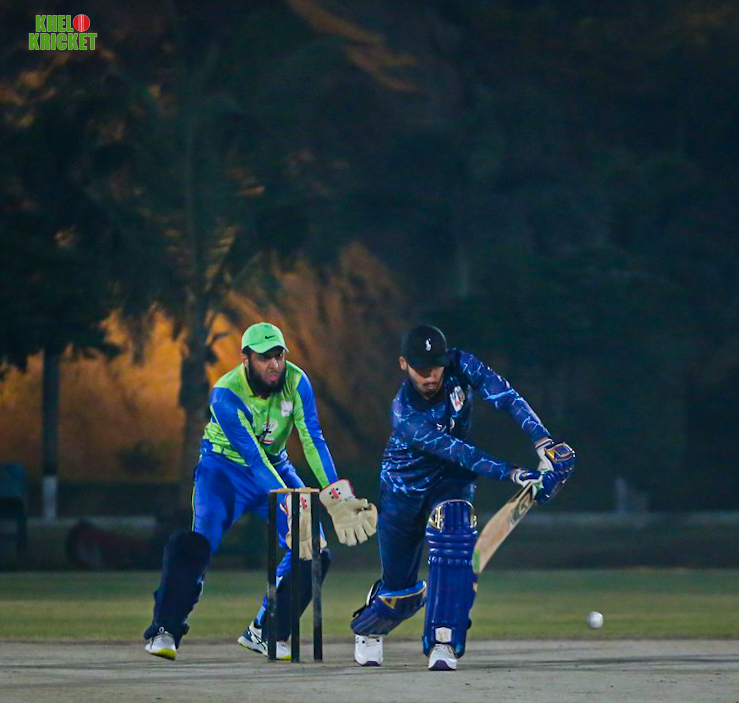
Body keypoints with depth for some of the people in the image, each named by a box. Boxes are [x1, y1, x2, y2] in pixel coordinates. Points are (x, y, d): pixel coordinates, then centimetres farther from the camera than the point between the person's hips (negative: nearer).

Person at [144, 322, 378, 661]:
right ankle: (165, 631, -16)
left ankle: (265, 632, 6)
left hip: (275, 467, 5)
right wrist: (293, 508, -41)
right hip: (225, 467, -5)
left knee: (313, 549, -7)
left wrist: (337, 495, -34)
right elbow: (253, 458, -33)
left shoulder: (296, 382, -16)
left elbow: (313, 440, -21)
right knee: (198, 541, -26)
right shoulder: (225, 395, -28)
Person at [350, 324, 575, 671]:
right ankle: (367, 629, 42)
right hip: (405, 486, -2)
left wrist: (544, 443, -39)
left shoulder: (460, 367, -20)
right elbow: (457, 452, -37)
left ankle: (444, 643, -29)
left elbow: (506, 397, -26)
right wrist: (512, 473, -44)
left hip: (451, 481, 2)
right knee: (400, 588, 7)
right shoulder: (406, 413, -31)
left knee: (453, 539, -30)